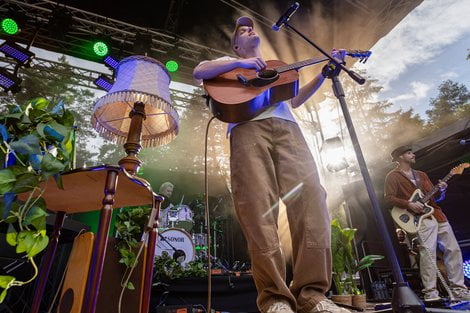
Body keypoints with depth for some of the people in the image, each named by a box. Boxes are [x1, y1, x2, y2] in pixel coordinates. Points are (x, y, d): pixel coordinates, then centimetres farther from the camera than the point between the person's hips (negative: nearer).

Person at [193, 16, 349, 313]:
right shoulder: (228, 62, 31)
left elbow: (295, 99, 30)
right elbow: (199, 72, 13)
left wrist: (325, 72, 21)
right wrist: (240, 63, 2)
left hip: (287, 128, 4)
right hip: (248, 129, -3)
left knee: (312, 200, -17)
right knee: (259, 210, -19)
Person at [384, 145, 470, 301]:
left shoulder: (421, 175, 22)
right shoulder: (393, 176, 0)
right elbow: (389, 198, -9)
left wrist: (441, 190, 0)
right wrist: (409, 204, -19)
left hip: (437, 215, 8)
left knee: (453, 249, 6)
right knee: (428, 250, -17)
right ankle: (430, 291, -12)